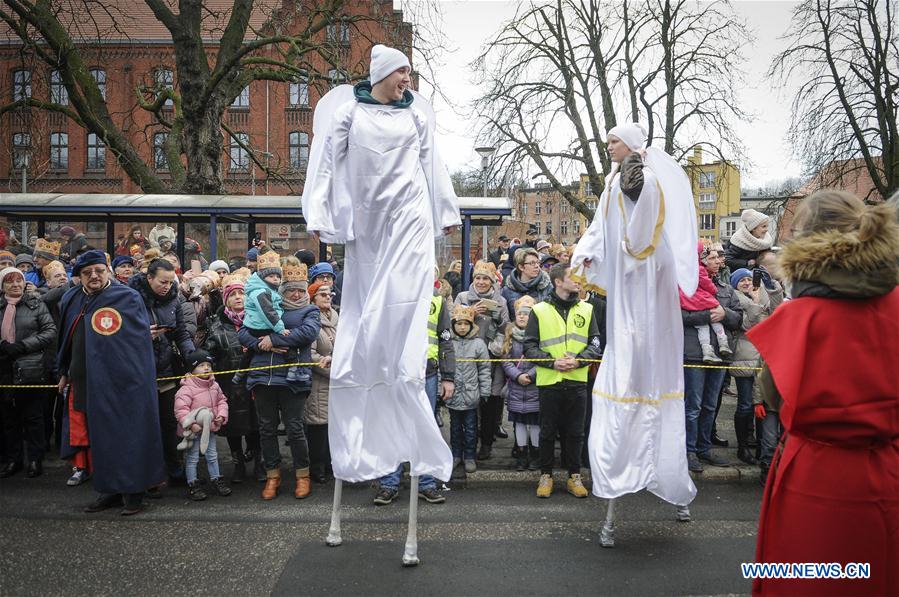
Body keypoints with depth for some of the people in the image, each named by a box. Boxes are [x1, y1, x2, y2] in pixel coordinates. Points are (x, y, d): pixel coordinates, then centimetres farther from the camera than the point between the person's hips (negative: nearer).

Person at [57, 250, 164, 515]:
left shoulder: (128, 298, -5)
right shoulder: (71, 300, 12)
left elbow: (141, 340, -4)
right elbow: (66, 341, 23)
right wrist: (65, 373, 24)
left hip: (121, 384, -5)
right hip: (84, 385, 6)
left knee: (125, 437, 0)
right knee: (98, 440, 10)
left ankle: (132, 492, 12)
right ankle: (110, 490, 23)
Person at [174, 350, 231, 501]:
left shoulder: (214, 386, 3)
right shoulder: (187, 388, -18)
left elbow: (222, 401, 12)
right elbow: (180, 409, -22)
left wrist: (222, 415, -4)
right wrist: (191, 424, -29)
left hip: (209, 428, 6)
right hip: (193, 430, -6)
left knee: (212, 456, 16)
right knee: (193, 458, 5)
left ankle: (216, 480, 29)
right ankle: (192, 484, 17)